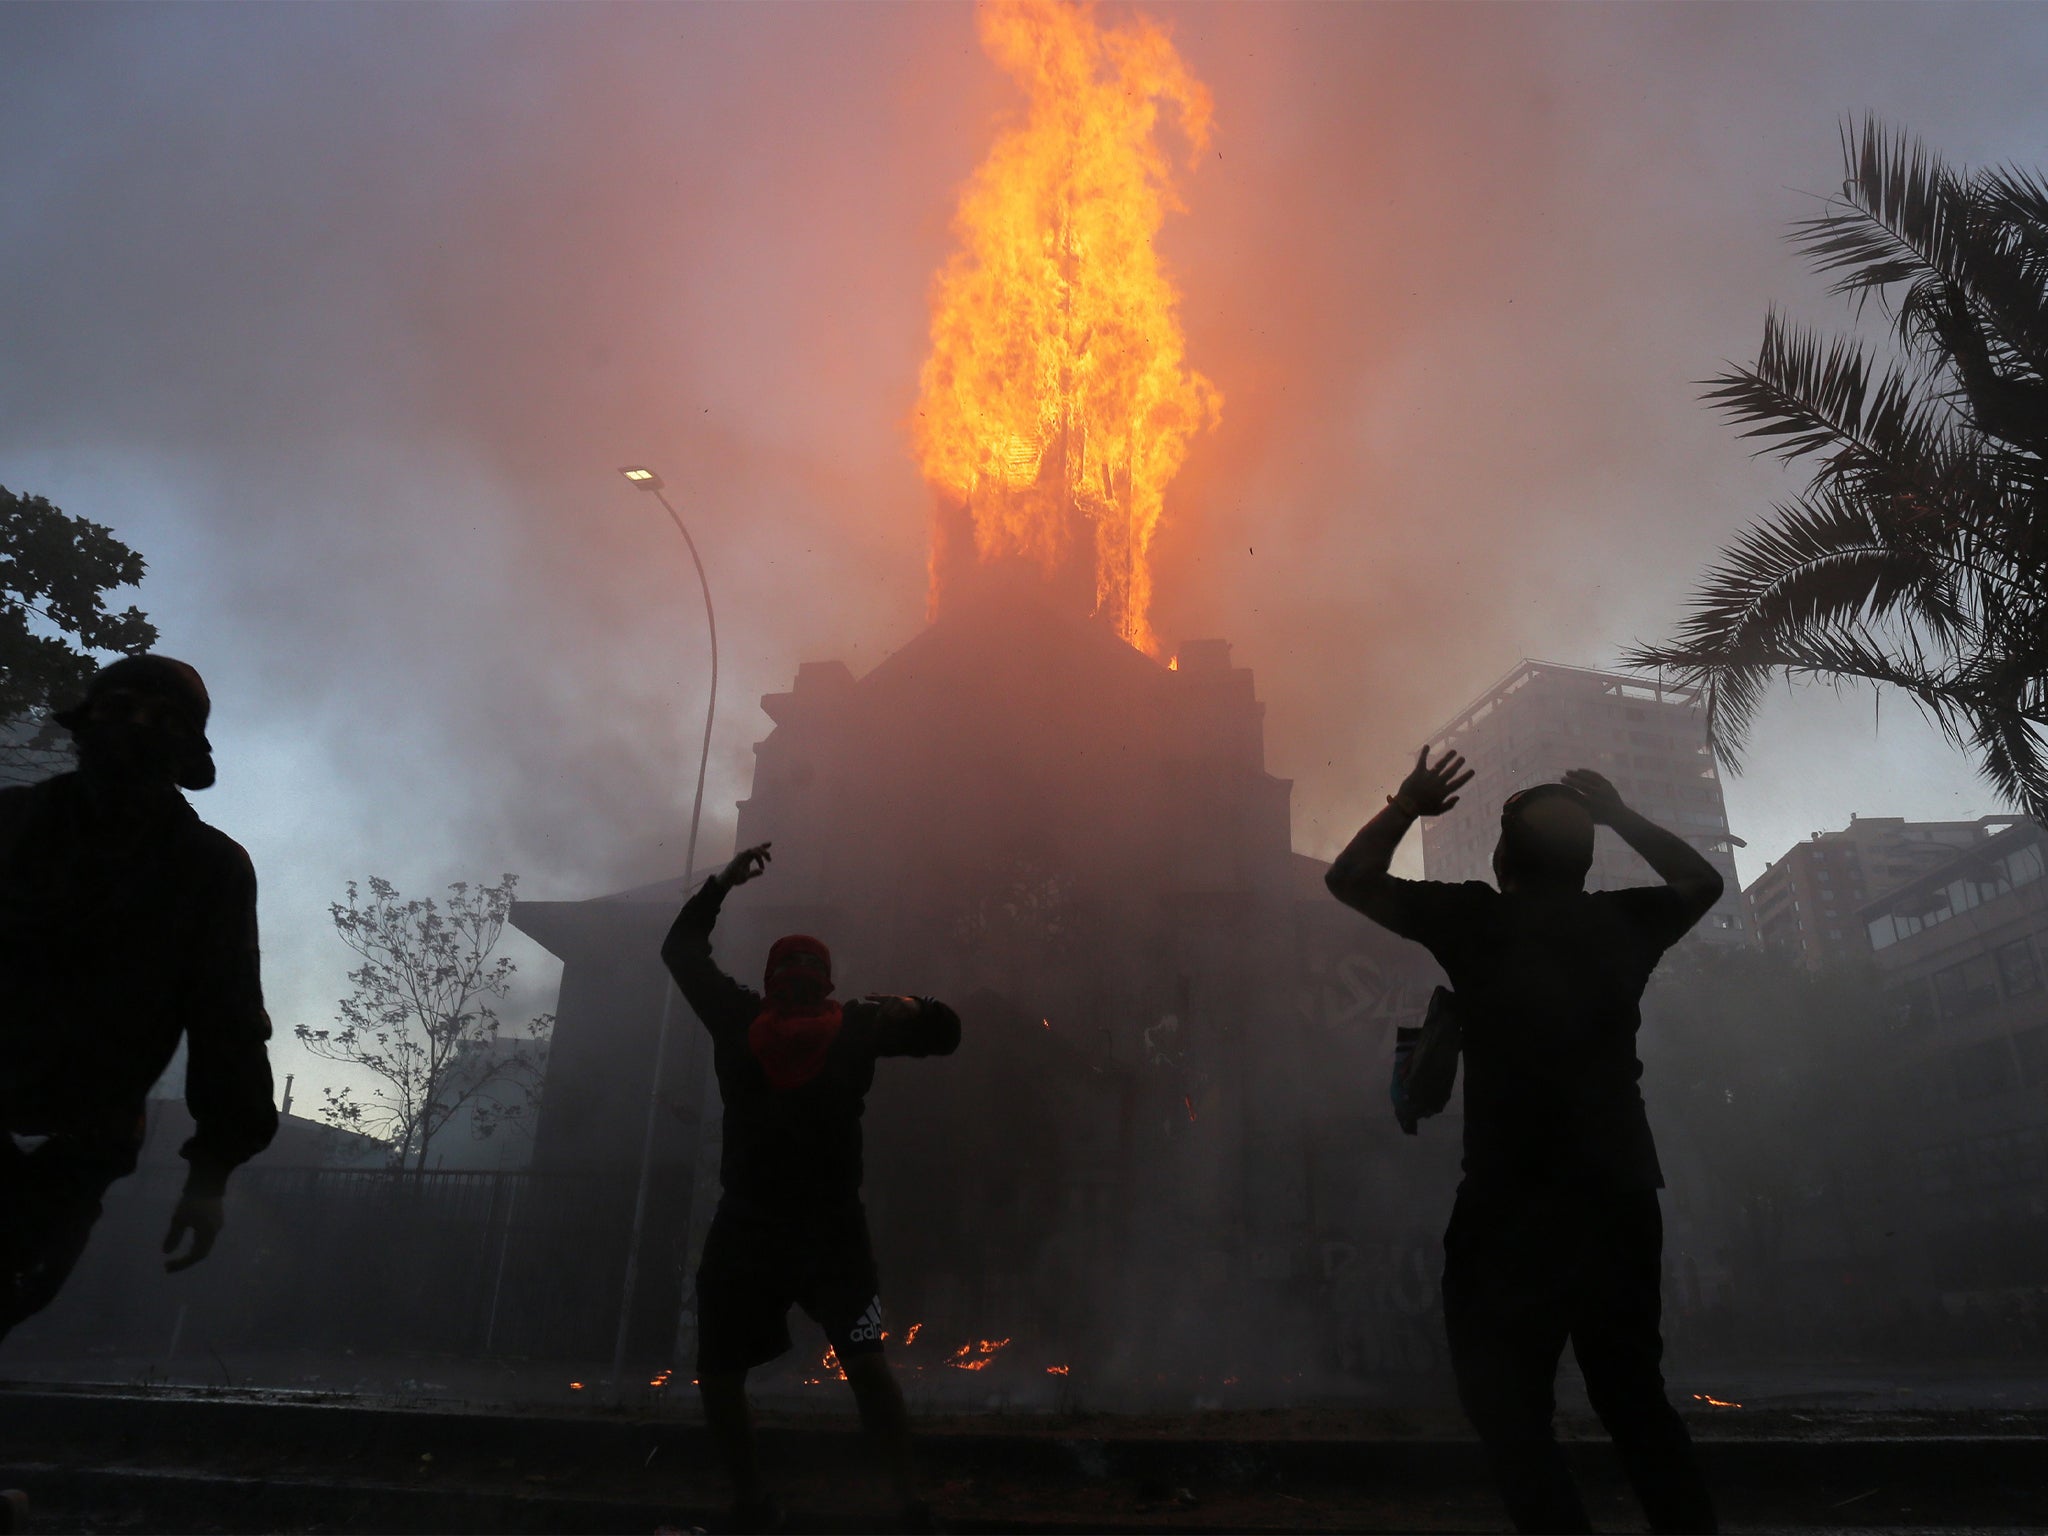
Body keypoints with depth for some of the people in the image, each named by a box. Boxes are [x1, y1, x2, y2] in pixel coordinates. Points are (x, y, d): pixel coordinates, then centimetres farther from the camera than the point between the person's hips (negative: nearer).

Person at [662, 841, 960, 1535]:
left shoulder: (856, 1026, -3)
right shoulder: (737, 1020, 3)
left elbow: (946, 1034, 0)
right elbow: (680, 950, 13)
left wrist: (913, 1009, -22)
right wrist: (721, 884, 5)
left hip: (831, 1226, -3)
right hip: (745, 1225, 3)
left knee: (866, 1365, -14)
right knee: (717, 1373, 11)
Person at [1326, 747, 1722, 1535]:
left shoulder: (1477, 922, -7)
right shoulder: (1621, 923, 5)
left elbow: (1350, 879, 5)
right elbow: (1703, 880, 27)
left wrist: (1406, 806, 15)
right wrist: (1620, 815, 28)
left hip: (1514, 1207, -5)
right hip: (1623, 1199, 5)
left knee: (1511, 1410, 4)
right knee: (1635, 1398, 21)